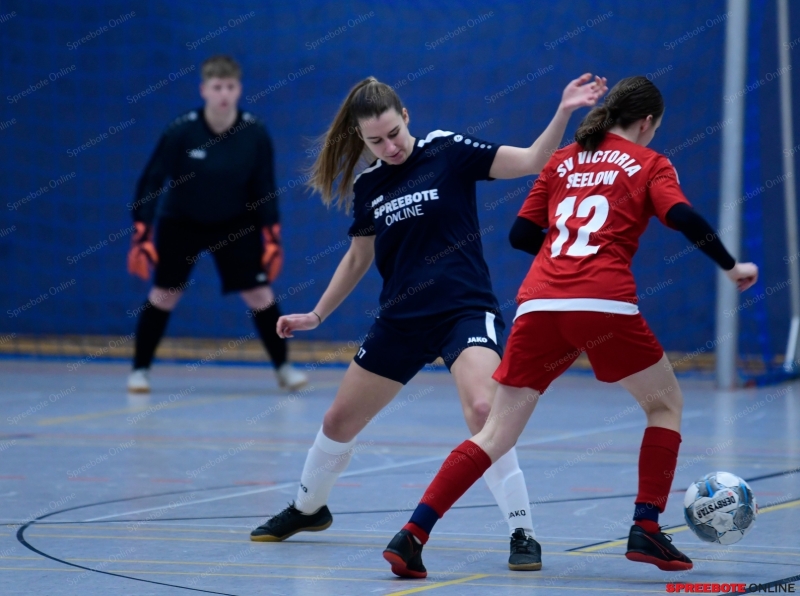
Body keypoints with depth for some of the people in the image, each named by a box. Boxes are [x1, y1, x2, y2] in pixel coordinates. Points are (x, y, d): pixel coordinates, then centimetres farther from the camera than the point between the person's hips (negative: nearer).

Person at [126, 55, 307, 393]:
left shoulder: (255, 134, -18)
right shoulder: (181, 132, -24)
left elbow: (264, 190, -7)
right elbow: (150, 182, -18)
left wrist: (272, 238, -8)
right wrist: (141, 235, -22)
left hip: (235, 225, 1)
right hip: (182, 224, -1)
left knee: (260, 293, -3)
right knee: (164, 295, -2)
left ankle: (283, 368, 13)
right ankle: (140, 370, 14)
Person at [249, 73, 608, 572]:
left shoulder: (448, 151, -9)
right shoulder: (367, 186, 5)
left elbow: (533, 162, -16)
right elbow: (358, 258, 20)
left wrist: (563, 113, -30)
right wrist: (317, 315, 20)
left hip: (466, 310, -5)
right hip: (402, 320, 6)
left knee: (482, 409, -31)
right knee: (340, 420, 14)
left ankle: (523, 533, -22)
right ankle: (308, 510, 42)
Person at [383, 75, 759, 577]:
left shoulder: (563, 160, 23)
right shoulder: (649, 163, 12)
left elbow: (521, 234, 21)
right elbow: (683, 217, -5)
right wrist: (731, 267, 5)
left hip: (539, 303, 4)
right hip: (604, 301, -4)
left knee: (496, 435, 5)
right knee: (666, 403, 20)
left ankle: (411, 536, -9)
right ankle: (647, 531, 9)